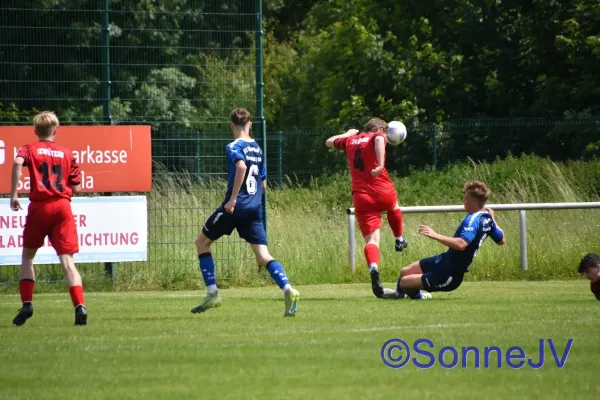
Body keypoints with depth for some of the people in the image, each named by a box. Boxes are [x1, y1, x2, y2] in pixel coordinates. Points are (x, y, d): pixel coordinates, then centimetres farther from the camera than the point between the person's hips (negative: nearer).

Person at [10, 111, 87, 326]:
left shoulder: (29, 149, 7)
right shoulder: (67, 153, 13)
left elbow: (18, 162, -17)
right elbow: (76, 187, 9)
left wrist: (13, 194, -13)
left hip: (39, 206, -1)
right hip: (63, 206, 1)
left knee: (28, 256, 18)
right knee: (67, 260, -5)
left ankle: (26, 303, 6)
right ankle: (80, 306, -21)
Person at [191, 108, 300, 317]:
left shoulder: (234, 147, -6)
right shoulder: (258, 149, 16)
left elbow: (241, 167, -27)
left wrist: (233, 198, -24)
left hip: (236, 206, -6)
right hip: (255, 208, 6)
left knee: (202, 242, 13)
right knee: (263, 255, 0)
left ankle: (212, 293, 8)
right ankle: (288, 289, -24)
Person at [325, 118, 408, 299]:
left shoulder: (350, 141, 16)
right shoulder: (377, 137, 2)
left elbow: (330, 141, 35)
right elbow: (379, 140, -25)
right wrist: (381, 164, -34)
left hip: (361, 199, 2)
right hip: (383, 193, -2)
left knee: (371, 239, -5)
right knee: (393, 206, 36)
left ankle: (373, 268, -32)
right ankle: (399, 240, 52)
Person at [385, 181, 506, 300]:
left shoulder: (473, 220, -28)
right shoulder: (487, 218, 2)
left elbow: (460, 244, -43)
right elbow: (502, 240, 17)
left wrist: (436, 236, -41)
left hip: (449, 276, -10)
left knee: (404, 282, -2)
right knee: (404, 272, 18)